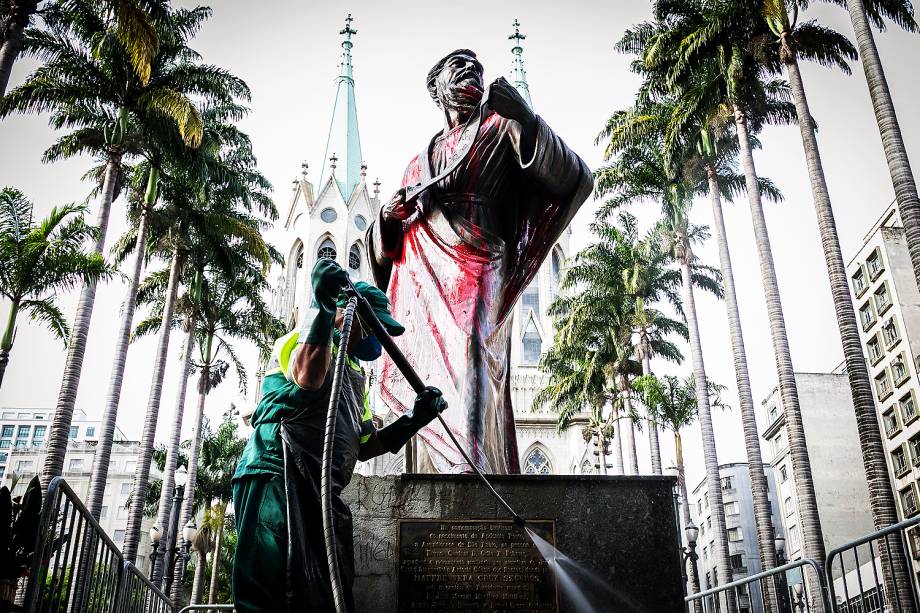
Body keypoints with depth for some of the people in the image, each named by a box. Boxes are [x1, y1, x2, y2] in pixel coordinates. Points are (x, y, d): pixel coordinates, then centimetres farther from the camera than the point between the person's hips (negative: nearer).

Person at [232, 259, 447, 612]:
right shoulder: (303, 339, 5)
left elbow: (363, 447, 24)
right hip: (278, 476, -9)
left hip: (322, 494, 9)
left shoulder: (355, 375, 30)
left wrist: (414, 420, 12)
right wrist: (323, 307, -24)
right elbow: (307, 379, -21)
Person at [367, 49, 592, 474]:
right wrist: (389, 218, 8)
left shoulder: (499, 128, 16)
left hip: (474, 268, -4)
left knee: (468, 373, -27)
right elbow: (387, 242, 32)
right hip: (422, 278, 5)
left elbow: (572, 178, 2)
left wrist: (526, 120, -11)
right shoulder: (420, 161, 30)